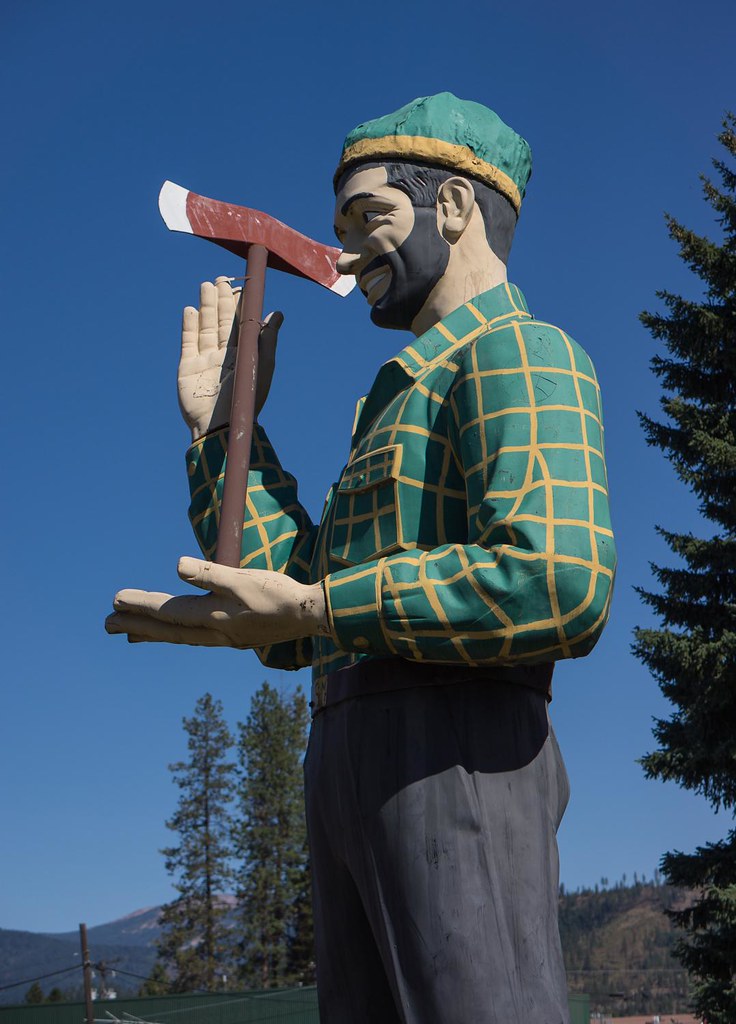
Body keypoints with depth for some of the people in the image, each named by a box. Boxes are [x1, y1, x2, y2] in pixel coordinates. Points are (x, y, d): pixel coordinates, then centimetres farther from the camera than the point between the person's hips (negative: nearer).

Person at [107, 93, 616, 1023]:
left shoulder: (522, 352, -1)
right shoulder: (407, 398, 28)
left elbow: (562, 584, -20)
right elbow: (293, 632, 20)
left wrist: (312, 607, -16)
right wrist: (223, 426, 19)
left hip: (451, 755, -9)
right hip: (351, 770, 9)